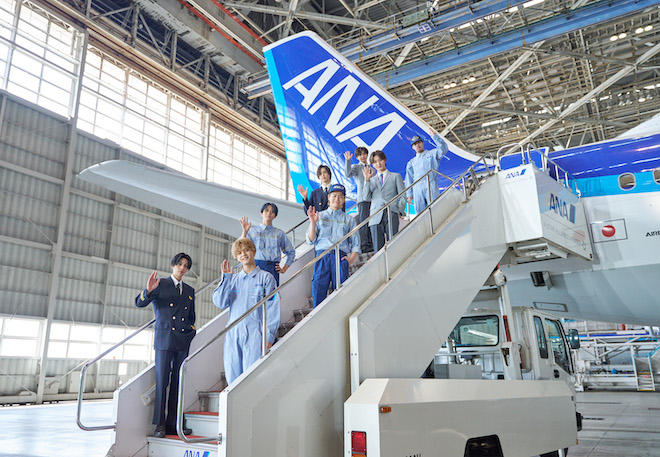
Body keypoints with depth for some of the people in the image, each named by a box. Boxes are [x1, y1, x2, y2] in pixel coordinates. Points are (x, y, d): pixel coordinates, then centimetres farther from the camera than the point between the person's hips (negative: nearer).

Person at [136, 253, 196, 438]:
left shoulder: (189, 291, 18)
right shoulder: (160, 284, 6)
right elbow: (140, 303, -4)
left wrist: (191, 332, 12)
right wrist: (148, 290, -23)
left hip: (184, 341, 4)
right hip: (164, 339, -4)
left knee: (178, 383, 4)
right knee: (162, 382, -4)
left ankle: (172, 424, 11)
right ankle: (159, 424, 4)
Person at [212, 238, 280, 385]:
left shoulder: (266, 277, 3)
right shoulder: (233, 279, 15)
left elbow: (272, 308, -1)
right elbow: (220, 303, 5)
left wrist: (269, 336, -9)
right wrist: (226, 278, -1)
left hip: (254, 333, -4)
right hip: (233, 334, 4)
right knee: (232, 377, 5)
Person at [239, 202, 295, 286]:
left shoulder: (280, 233, 16)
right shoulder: (252, 231, 14)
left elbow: (291, 252, 21)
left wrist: (284, 269, 11)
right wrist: (245, 232, -7)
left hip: (273, 269, 1)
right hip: (256, 266, -1)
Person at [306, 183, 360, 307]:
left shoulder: (349, 220, 19)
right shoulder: (320, 216, 17)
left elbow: (356, 243, 15)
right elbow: (310, 240, 9)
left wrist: (351, 259, -1)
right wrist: (313, 223, -5)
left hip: (341, 256, 0)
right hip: (322, 256, 0)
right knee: (318, 290, -9)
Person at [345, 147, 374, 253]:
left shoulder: (371, 168, 22)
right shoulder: (356, 167, 4)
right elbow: (348, 174, -18)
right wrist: (347, 161, -26)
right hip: (363, 198, -6)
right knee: (363, 222, -9)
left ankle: (371, 244, 14)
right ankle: (365, 246, -8)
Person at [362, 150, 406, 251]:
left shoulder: (395, 176, 16)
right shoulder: (372, 180, 21)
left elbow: (403, 196, 9)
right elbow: (367, 197, 6)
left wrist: (399, 210, -3)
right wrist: (367, 180, -2)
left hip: (391, 216, -2)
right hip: (375, 217, 2)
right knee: (378, 248, -3)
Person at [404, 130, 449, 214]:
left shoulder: (432, 154, 18)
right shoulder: (411, 162, 25)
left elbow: (443, 149, -2)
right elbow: (409, 178, 19)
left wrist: (435, 136, -11)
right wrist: (409, 194, 10)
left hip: (431, 185, -3)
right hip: (417, 188, 3)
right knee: (419, 212, -4)